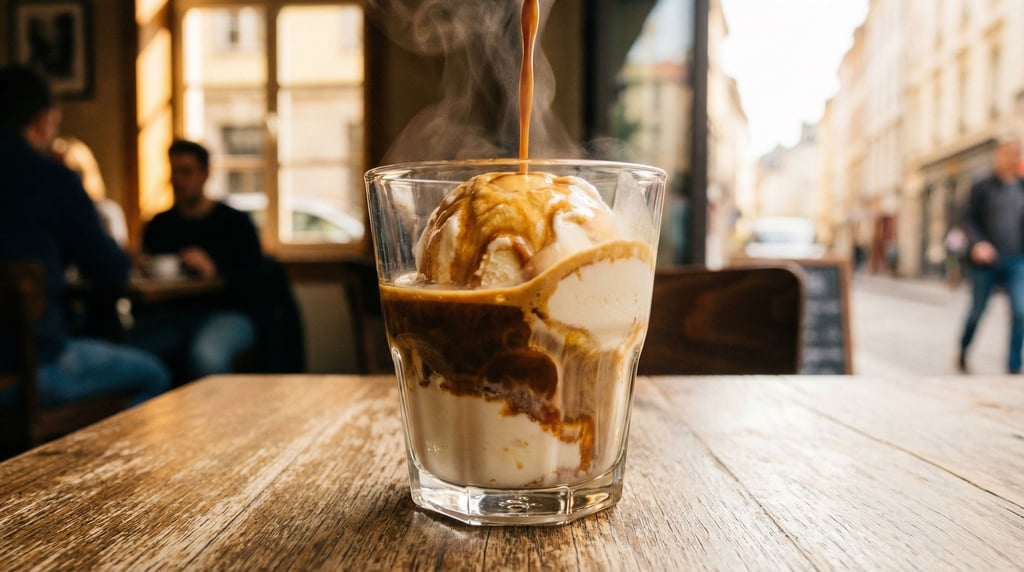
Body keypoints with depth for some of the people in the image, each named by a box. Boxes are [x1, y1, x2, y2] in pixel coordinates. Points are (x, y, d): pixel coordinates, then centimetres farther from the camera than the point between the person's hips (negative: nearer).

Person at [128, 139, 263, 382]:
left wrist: (214, 272, -21)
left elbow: (251, 282, -4)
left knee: (204, 355, -37)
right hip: (169, 315, 4)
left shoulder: (236, 222, 6)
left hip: (226, 314, -3)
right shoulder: (158, 225, 18)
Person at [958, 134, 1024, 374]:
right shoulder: (982, 188, 2)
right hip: (986, 262, -2)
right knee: (977, 312, 6)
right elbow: (968, 220, -3)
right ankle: (962, 354, 29)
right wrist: (977, 242, -20)